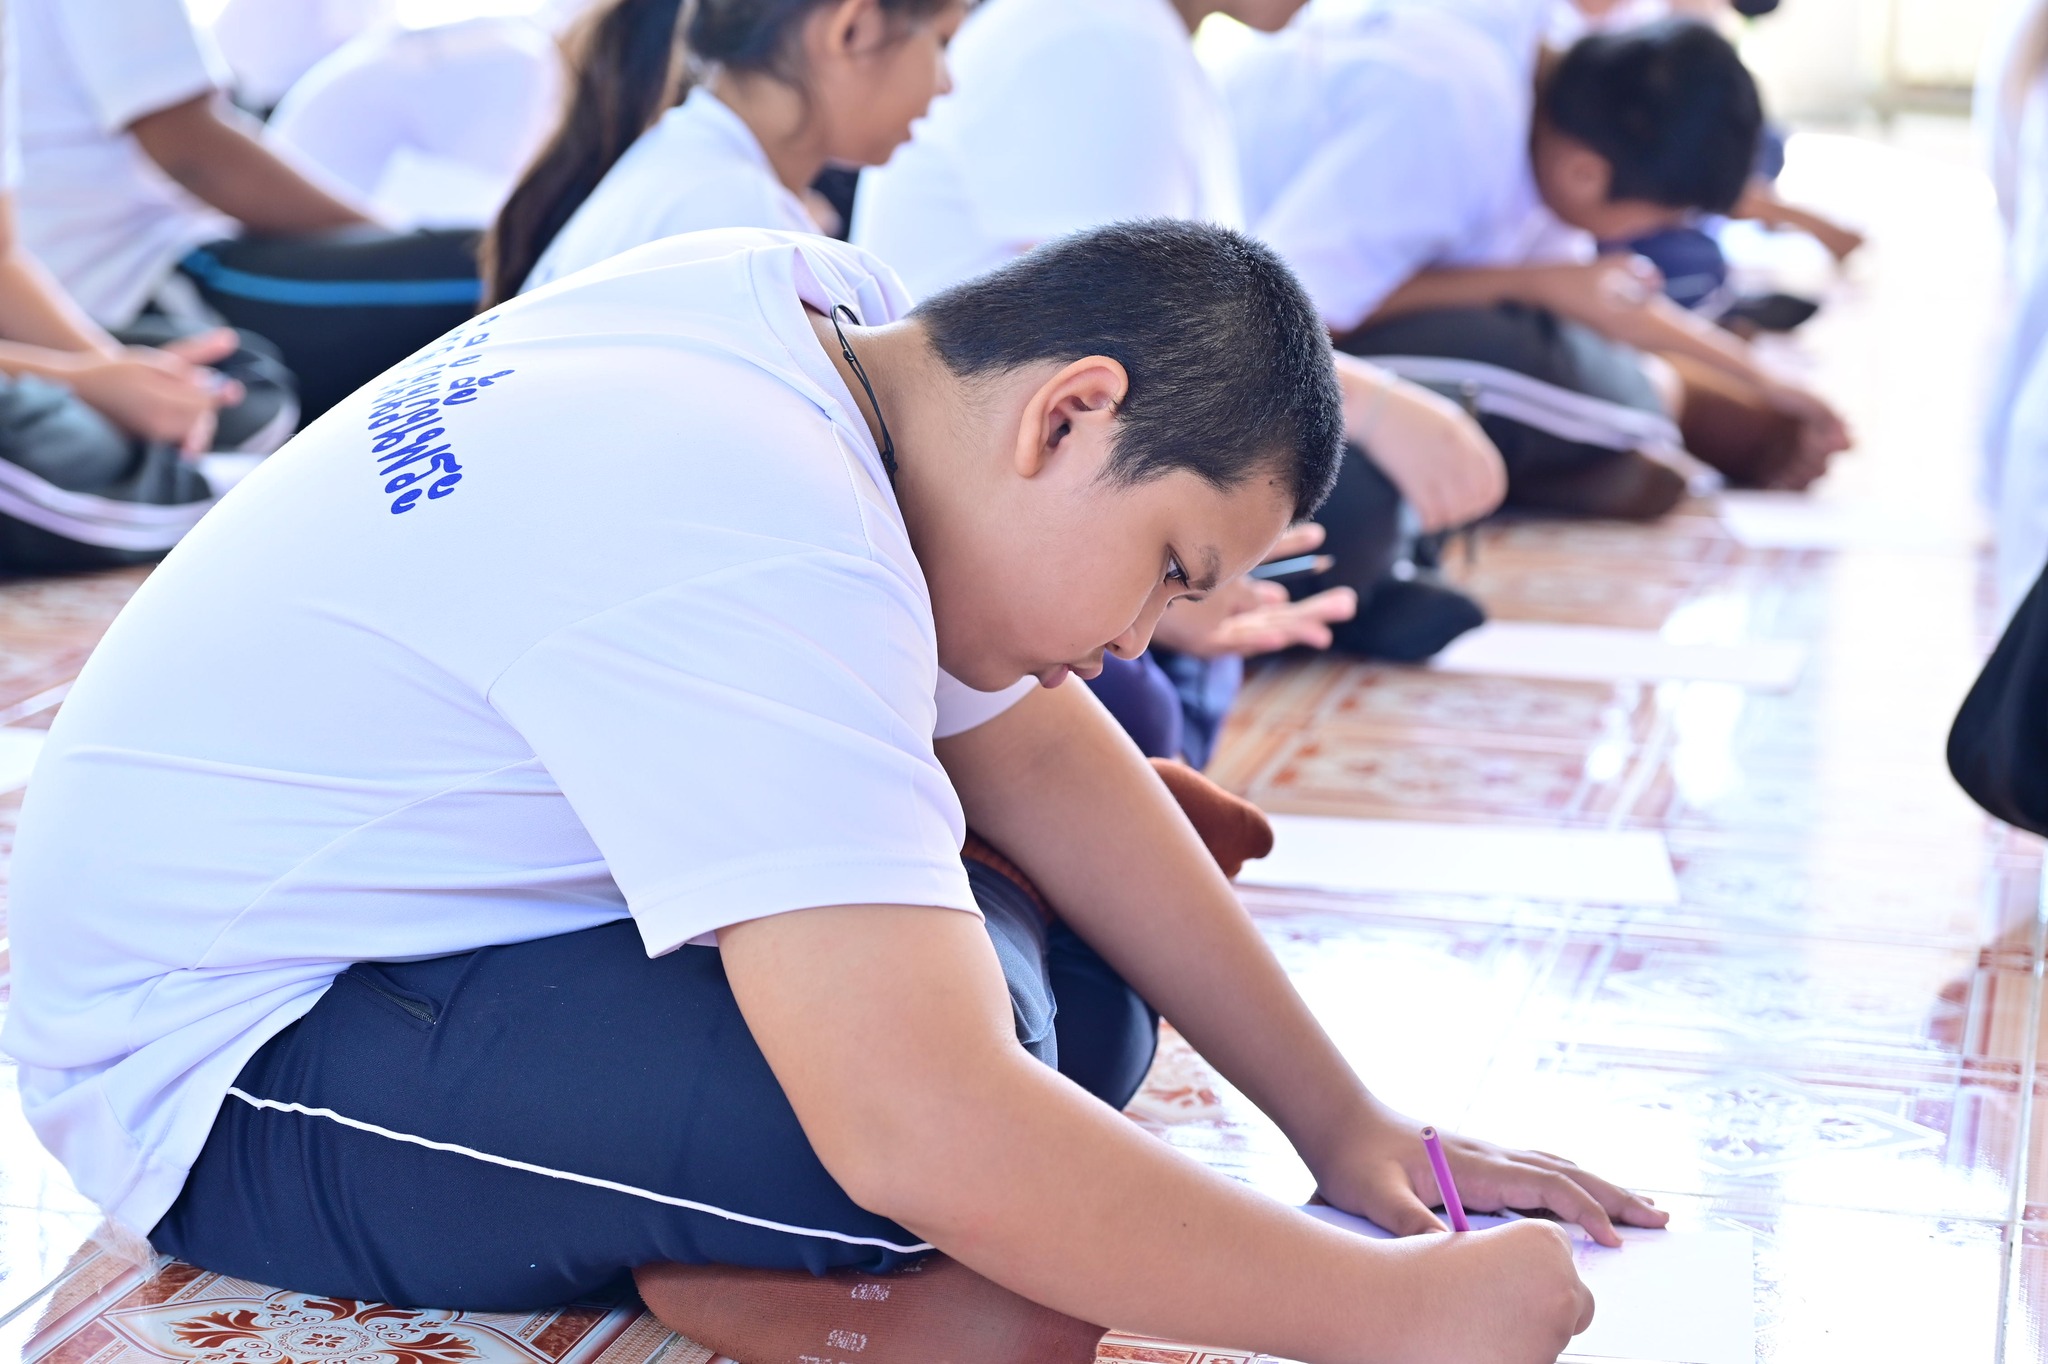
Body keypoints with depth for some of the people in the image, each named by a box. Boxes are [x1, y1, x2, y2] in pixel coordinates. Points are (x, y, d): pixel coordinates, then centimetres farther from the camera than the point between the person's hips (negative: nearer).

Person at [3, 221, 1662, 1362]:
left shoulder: (829, 314, -3)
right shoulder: (769, 551, -32)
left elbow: (1043, 756, 4)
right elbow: (925, 1138, -39)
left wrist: (1348, 1129, 1)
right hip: (211, 1066, -9)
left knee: (1073, 992, -2)